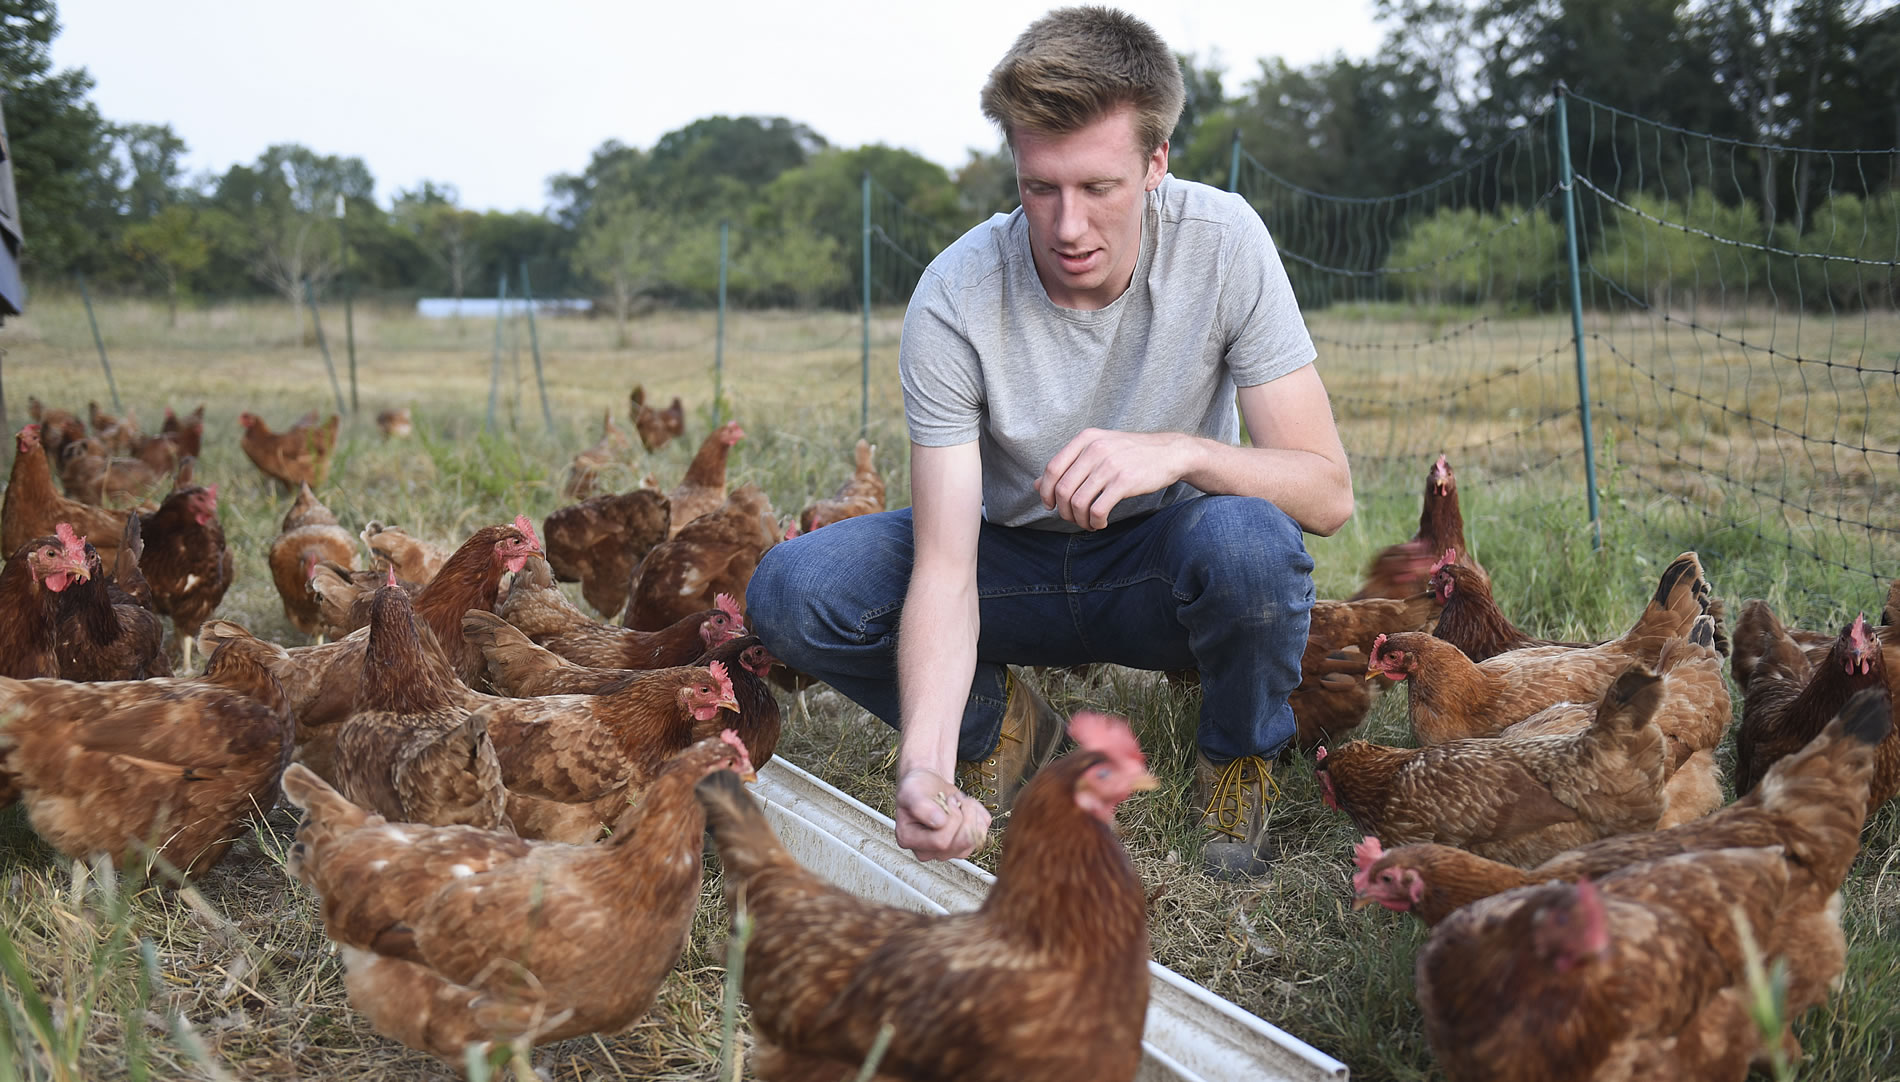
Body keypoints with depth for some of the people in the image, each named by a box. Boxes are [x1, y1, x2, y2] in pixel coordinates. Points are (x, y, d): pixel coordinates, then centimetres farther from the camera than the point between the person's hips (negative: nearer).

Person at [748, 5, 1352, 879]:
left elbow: (1327, 490, -20)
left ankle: (1237, 758, -2)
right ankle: (1002, 726, 5)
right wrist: (926, 763, -44)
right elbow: (944, 569, -27)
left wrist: (1181, 452, -40)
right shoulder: (954, 300, -23)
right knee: (792, 588, -23)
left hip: (1160, 564, -1)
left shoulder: (1222, 242, -21)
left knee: (1250, 539, -37)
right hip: (1014, 560, 1)